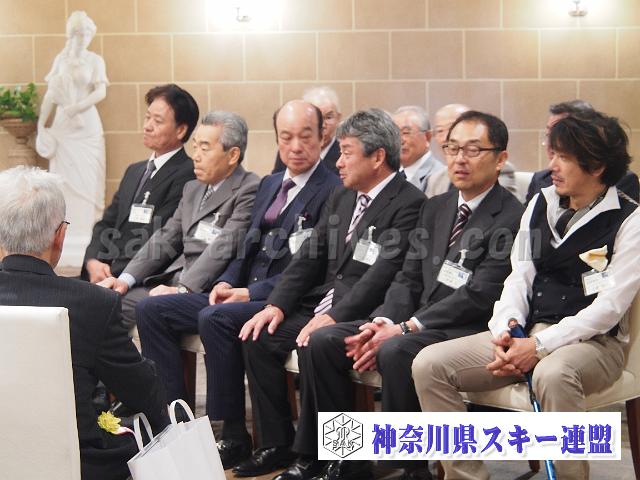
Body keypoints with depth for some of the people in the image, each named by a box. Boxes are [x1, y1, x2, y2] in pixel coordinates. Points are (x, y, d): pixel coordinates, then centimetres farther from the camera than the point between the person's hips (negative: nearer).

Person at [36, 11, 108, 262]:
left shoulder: (95, 60, 2)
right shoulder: (60, 58, 10)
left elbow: (101, 92, -8)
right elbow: (51, 94, 10)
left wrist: (77, 107, -21)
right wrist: (41, 123, 5)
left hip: (87, 124, -2)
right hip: (62, 125, 2)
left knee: (88, 178, -3)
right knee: (62, 177, 0)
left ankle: (89, 230, 0)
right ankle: (66, 230, 3)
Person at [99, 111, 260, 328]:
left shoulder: (249, 190, -6)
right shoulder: (193, 189, 22)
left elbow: (224, 248, -17)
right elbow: (165, 240, 16)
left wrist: (181, 290, -24)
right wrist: (126, 279, 2)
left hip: (207, 291, -8)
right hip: (172, 282, 8)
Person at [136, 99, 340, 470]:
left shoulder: (333, 190, -8)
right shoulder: (270, 185, 19)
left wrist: (251, 293, -18)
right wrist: (226, 283, 1)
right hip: (243, 294, 9)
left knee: (215, 318, -34)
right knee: (151, 310, -2)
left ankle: (233, 437, -22)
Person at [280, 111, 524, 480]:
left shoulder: (511, 217, -8)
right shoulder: (435, 208, 18)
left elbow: (480, 295, -16)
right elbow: (409, 278, 14)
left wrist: (404, 328, -19)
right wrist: (383, 321, -7)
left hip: (466, 328, -8)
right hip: (417, 321, 8)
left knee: (396, 351, -35)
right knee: (322, 342, -7)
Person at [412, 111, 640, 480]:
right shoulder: (540, 205, 12)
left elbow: (610, 306, -13)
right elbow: (520, 277, 10)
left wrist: (540, 345, -20)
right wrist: (507, 331, -10)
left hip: (591, 340, -6)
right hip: (526, 333, 6)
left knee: (553, 374, -41)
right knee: (429, 365, -13)